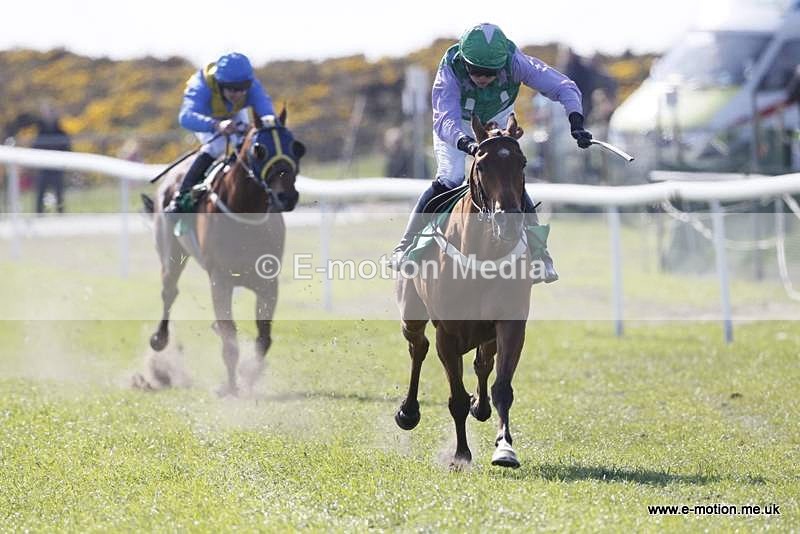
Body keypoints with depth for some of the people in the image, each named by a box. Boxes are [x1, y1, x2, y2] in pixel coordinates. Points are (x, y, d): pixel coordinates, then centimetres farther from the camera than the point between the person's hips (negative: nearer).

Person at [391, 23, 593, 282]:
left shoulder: (514, 62, -35)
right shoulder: (450, 70, -38)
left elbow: (564, 88, -31)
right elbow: (445, 120, -49)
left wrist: (576, 124, -47)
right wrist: (466, 143, -69)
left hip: (497, 122, 2)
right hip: (457, 125, -1)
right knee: (449, 179, -20)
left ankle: (540, 254, -1)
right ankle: (405, 248, -8)